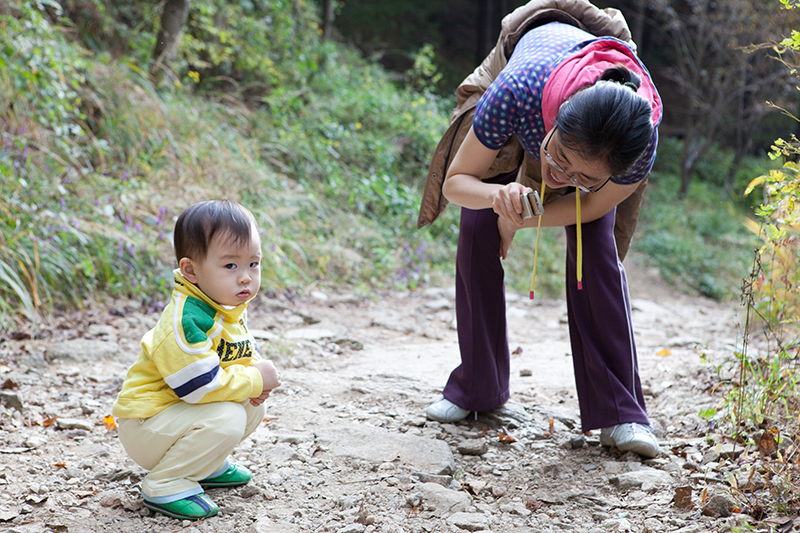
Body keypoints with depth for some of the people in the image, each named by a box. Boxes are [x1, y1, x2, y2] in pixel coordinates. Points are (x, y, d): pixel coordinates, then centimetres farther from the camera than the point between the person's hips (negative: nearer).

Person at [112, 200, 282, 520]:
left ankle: (205, 465, 19)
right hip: (144, 424, -9)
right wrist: (255, 380, -22)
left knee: (252, 408, 4)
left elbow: (243, 355, 17)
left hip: (181, 410, 10)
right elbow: (201, 385, -33)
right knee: (226, 418, -28)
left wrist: (256, 371, -8)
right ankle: (165, 486, -14)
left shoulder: (232, 309, 2)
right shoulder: (185, 322, -29)